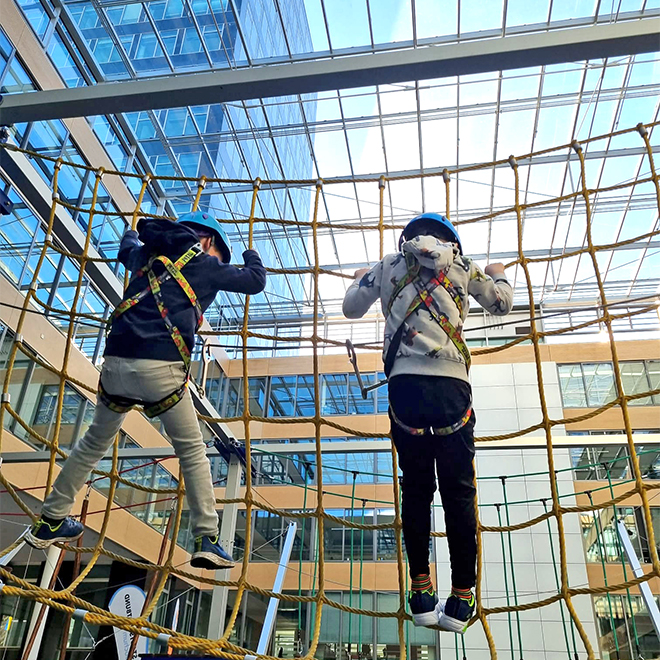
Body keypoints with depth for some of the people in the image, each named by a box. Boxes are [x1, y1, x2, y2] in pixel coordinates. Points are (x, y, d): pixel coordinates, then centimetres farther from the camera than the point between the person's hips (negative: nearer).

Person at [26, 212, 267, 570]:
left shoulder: (146, 253, 22)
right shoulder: (204, 265, 8)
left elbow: (126, 248, 47)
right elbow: (256, 281, 15)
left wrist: (134, 231, 70)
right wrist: (252, 254, 37)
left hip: (116, 362, 5)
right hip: (159, 368, -5)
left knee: (94, 443, 23)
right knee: (192, 451, 8)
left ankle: (50, 521, 31)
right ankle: (206, 540, 3)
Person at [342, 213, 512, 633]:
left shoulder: (389, 266, 16)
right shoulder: (460, 264, 15)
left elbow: (351, 309, 24)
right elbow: (503, 304, 25)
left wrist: (361, 280, 45)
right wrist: (499, 275, 47)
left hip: (405, 385, 1)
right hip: (450, 385, -1)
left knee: (416, 491, 11)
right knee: (458, 493, 6)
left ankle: (422, 593, 13)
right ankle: (461, 599, 9)